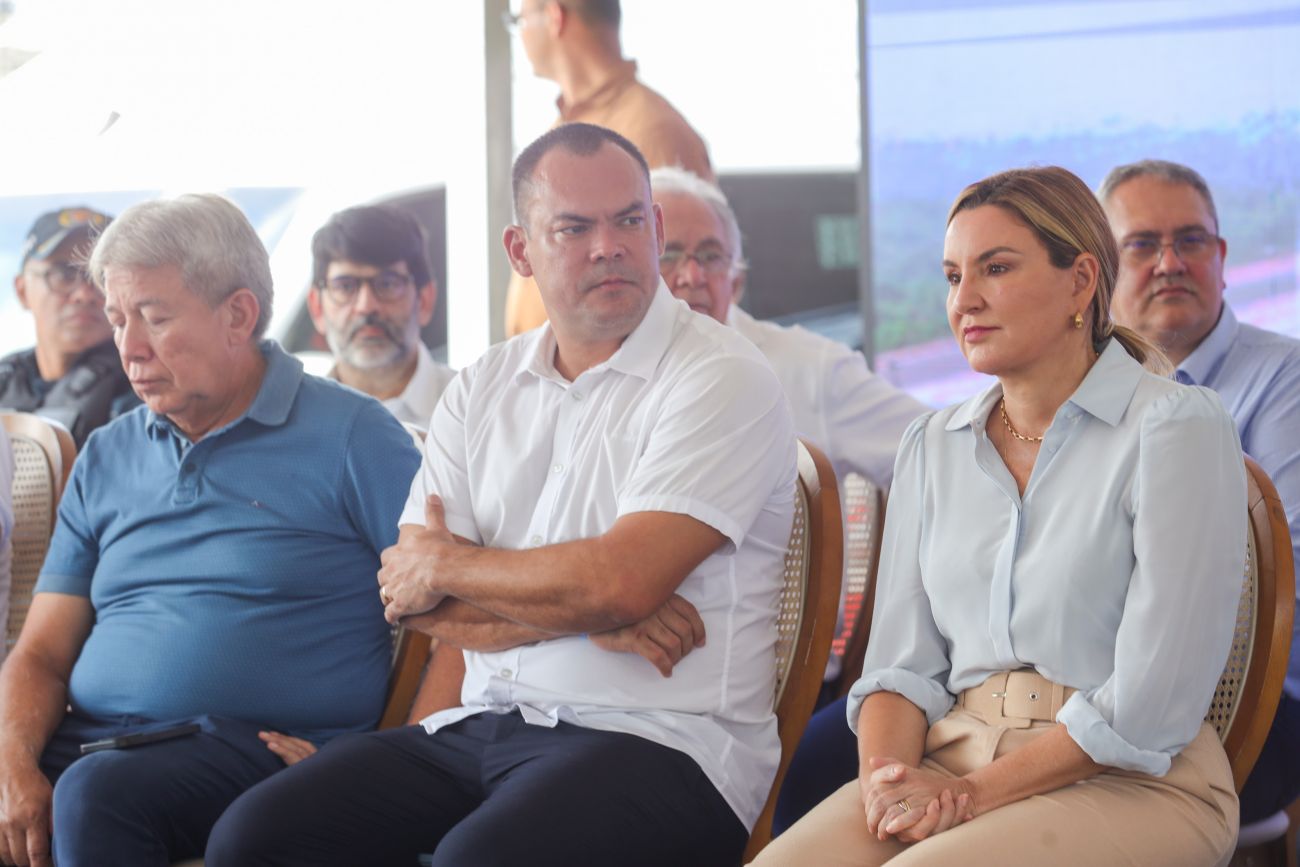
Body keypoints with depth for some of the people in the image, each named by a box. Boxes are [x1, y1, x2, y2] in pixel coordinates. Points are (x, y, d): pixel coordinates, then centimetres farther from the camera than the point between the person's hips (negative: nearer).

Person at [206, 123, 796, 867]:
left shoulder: (721, 379, -5)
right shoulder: (482, 391, 15)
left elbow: (621, 581, -16)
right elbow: (418, 602, 5)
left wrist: (447, 565, -1)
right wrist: (583, 616, -11)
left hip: (659, 740, -6)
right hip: (484, 724, 6)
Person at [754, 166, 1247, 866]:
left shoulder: (1175, 428, -5)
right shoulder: (931, 445, 14)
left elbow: (1149, 705, -12)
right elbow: (902, 658, 11)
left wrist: (979, 791, -13)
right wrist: (885, 775, -9)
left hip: (1129, 785, -5)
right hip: (951, 757, 5)